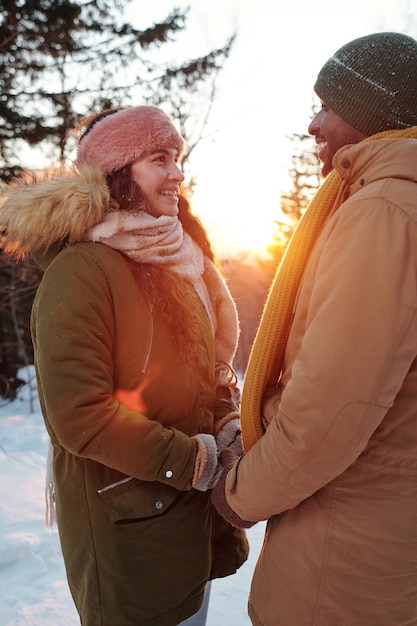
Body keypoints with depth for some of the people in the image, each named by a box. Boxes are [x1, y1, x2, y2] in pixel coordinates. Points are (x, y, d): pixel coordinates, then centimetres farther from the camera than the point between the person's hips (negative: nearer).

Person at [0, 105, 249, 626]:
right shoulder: (81, 269, -20)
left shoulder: (178, 258, 6)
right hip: (129, 529, -7)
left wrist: (229, 428, -6)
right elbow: (78, 415, -24)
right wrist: (197, 460, -20)